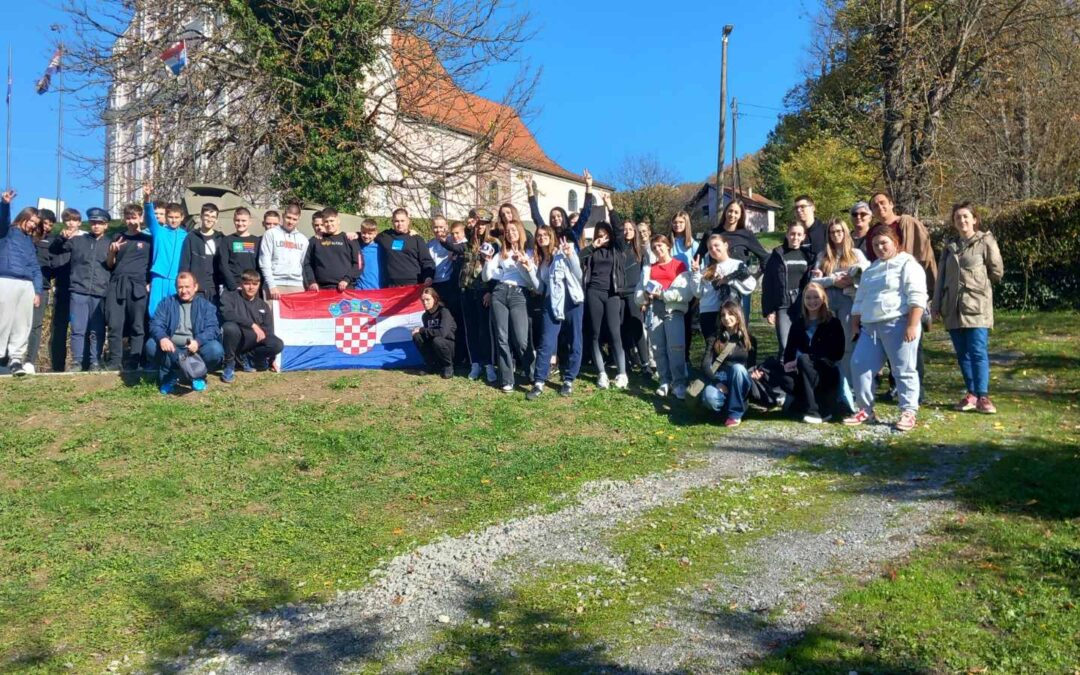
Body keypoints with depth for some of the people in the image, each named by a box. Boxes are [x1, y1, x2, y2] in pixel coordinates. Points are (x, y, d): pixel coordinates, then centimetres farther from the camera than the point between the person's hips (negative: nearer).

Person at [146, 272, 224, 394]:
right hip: (171, 348, 1)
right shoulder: (166, 303, 13)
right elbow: (156, 324, -1)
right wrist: (162, 338, -26)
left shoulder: (206, 305, 9)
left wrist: (198, 341, -28)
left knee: (216, 350, -30)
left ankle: (197, 375, -1)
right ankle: (169, 376, -6)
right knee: (151, 346, -27)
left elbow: (211, 329, -6)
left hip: (195, 348, -1)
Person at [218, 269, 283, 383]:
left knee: (278, 345, -23)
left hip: (252, 343, 3)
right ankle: (229, 364, -14)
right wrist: (252, 325, -25)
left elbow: (268, 331, 10)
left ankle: (246, 357, 3)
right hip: (233, 340, -3)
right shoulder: (229, 296, 0)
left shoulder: (263, 305, 12)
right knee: (230, 327, -37)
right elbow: (227, 314, -22)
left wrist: (272, 359, 6)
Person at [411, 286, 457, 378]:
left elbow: (443, 332, -32)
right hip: (435, 348, 6)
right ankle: (435, 365, -3)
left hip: (451, 347, -6)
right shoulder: (425, 316, 3)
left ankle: (448, 366, -11)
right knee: (417, 336, -16)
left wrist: (422, 330, -23)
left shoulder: (444, 312, -17)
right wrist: (422, 331, -12)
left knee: (437, 340, -37)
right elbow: (429, 334, 9)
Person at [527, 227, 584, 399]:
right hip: (551, 304, 3)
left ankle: (569, 381, 15)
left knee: (575, 343, 3)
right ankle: (539, 383, -3)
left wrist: (571, 255, -18)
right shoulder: (539, 259, 15)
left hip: (572, 301, -3)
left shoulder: (564, 252, 1)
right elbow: (539, 286, 11)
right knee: (546, 343, -6)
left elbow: (579, 275, -6)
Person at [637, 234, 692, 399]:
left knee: (676, 347, -11)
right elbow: (639, 292, 16)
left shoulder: (679, 265, 5)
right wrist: (644, 296, -6)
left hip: (673, 309, -4)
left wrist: (663, 294, -11)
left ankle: (679, 384, -7)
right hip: (653, 310, 4)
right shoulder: (649, 269, 20)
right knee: (658, 348, 2)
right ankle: (665, 382, 9)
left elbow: (686, 292, -7)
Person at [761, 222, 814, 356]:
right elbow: (767, 284, 2)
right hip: (783, 306, -2)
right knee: (785, 347, -8)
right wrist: (768, 310, -3)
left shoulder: (808, 255, 9)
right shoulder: (778, 255, 5)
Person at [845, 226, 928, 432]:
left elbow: (916, 297, -12)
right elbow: (859, 300, 28)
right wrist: (855, 325, 21)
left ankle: (909, 413, 3)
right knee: (859, 366, 1)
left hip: (898, 324, -7)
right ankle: (865, 410, 11)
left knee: (904, 370, -4)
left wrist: (912, 325, -20)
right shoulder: (871, 269, 23)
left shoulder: (907, 264, -1)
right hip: (870, 327, 7)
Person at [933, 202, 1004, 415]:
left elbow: (997, 271, 1)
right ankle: (971, 393, 15)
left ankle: (982, 396, -5)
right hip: (953, 308, 5)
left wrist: (978, 281, 13)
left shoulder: (986, 241, -2)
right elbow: (941, 276, 14)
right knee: (962, 353, 7)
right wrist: (937, 305, 10)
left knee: (978, 351, -9)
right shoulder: (950, 245, 14)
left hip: (976, 306, -5)